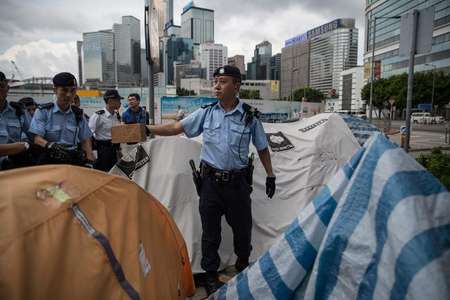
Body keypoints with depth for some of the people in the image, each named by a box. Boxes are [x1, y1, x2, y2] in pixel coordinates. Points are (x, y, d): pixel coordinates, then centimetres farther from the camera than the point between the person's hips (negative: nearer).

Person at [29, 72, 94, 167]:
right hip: (48, 161, -2)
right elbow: (37, 138, -5)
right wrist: (51, 145, -27)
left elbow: (85, 141, 12)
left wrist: (89, 162, -1)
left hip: (73, 161, 2)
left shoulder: (78, 114, 12)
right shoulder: (43, 111, 4)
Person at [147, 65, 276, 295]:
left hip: (238, 181, 0)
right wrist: (147, 129, -11)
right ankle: (210, 274, 29)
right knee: (210, 231, 9)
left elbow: (262, 149, 6)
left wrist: (270, 176, 8)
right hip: (210, 181, 1)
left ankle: (243, 264, 42)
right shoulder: (205, 113, 0)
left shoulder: (250, 116, -3)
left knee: (242, 227, 13)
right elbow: (176, 128, -1)